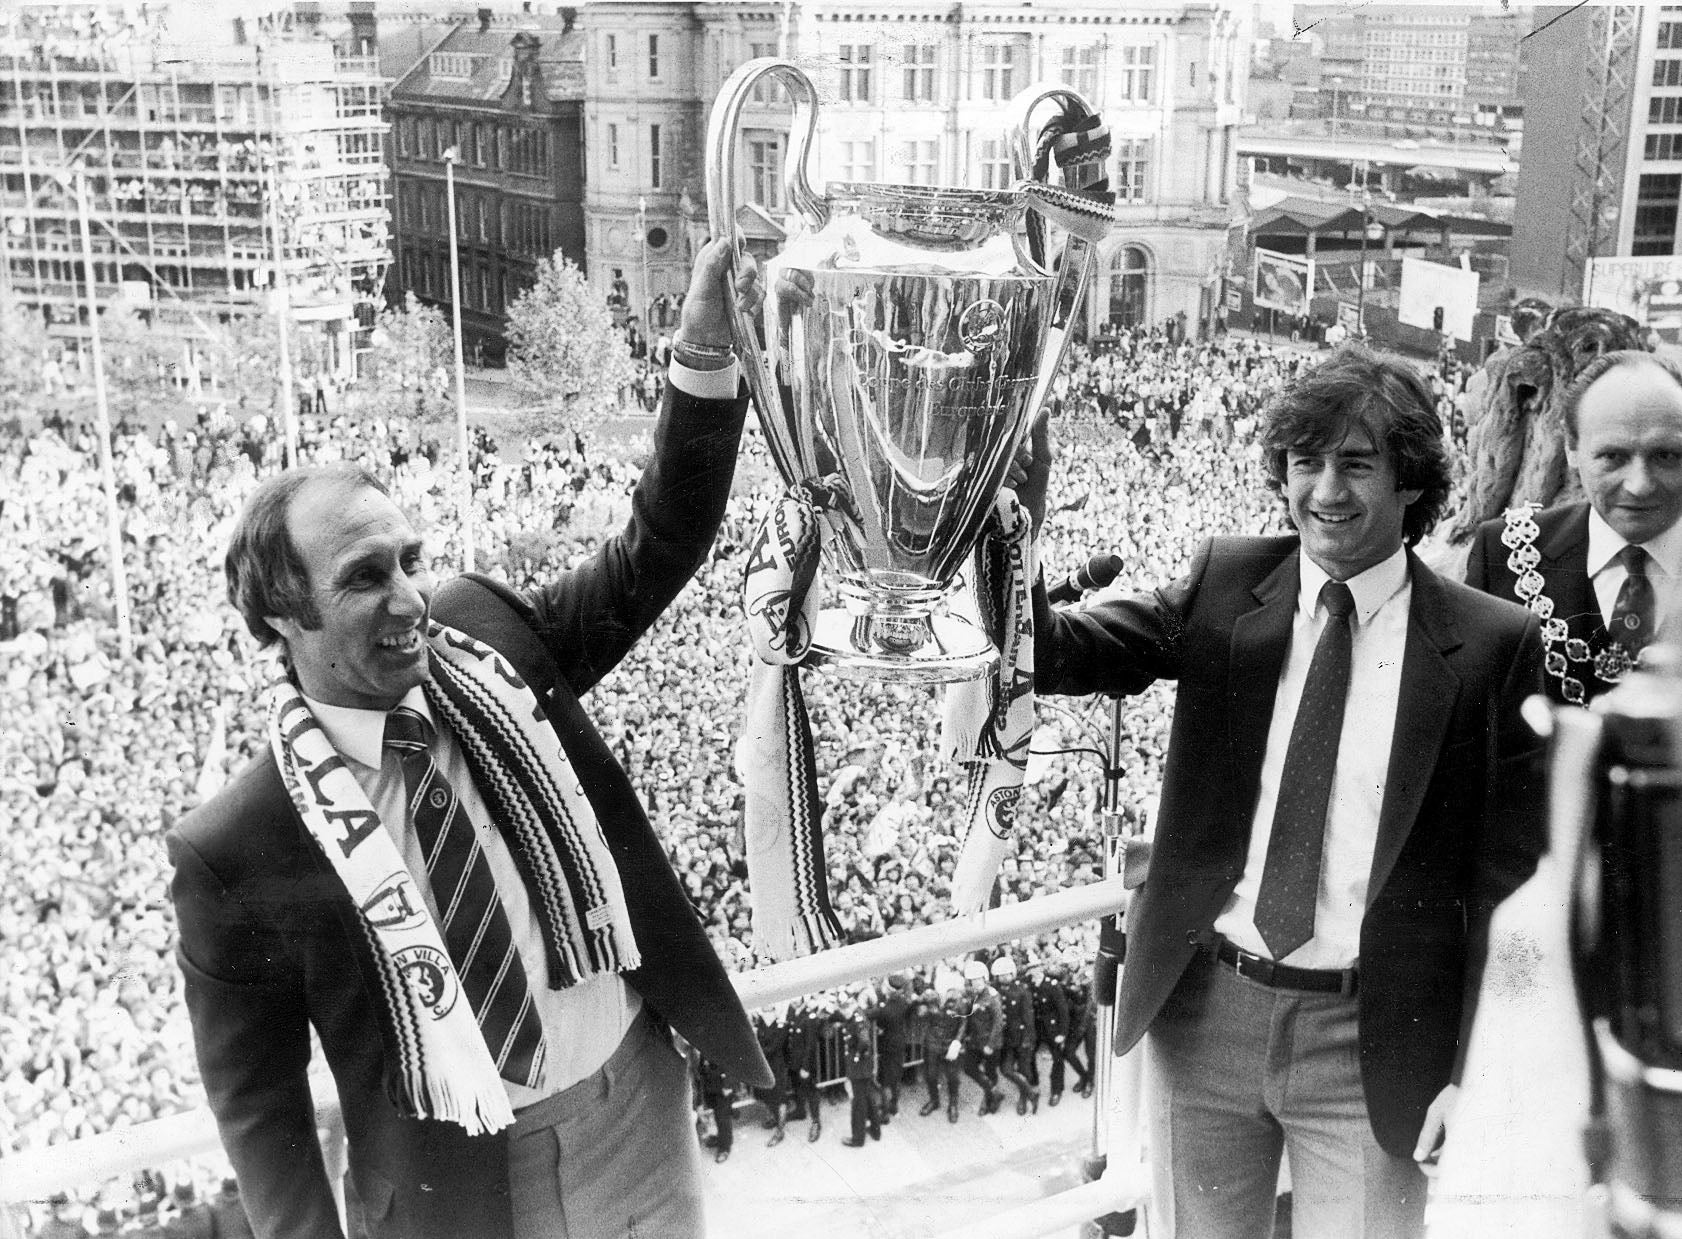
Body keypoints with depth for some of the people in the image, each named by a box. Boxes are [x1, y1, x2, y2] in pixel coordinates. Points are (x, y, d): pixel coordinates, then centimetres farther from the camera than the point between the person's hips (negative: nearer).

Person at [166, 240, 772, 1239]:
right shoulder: (237, 850, -19)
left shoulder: (482, 633, -10)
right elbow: (253, 1093, -7)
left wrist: (706, 355, -19)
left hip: (644, 1098, 4)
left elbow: (658, 548, -7)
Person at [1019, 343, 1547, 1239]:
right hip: (1205, 1010, 2)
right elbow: (1053, 656, -8)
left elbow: (1506, 876, -4)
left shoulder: (1492, 645, -5)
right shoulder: (1222, 584, 0)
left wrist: (1475, 1072, -5)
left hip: (1373, 1039, -2)